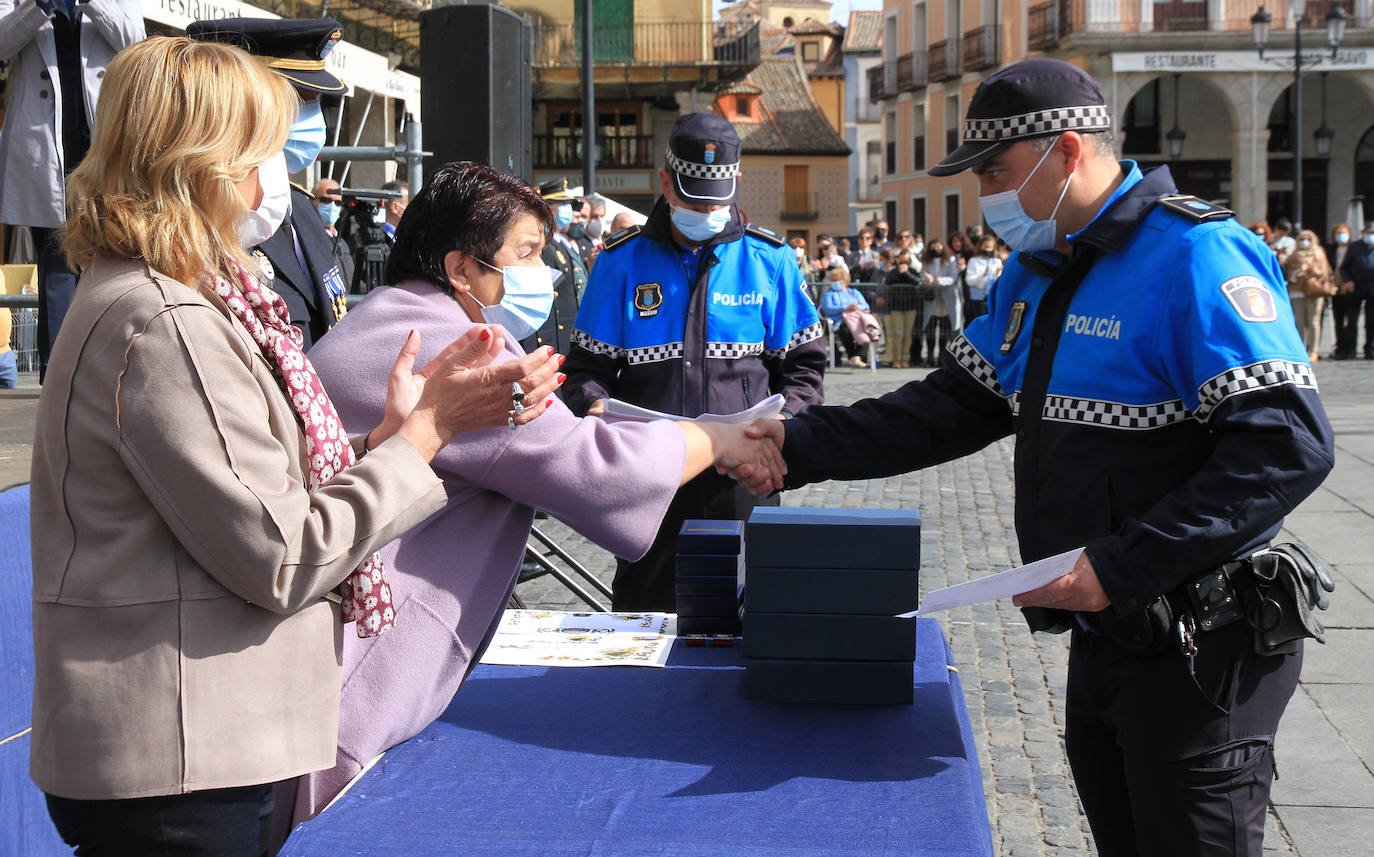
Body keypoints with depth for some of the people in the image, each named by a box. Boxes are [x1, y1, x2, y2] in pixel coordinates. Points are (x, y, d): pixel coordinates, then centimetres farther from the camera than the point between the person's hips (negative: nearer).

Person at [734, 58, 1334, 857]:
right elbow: (955, 406, 13)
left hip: (1200, 650, -9)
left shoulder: (1196, 258, -18)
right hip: (1104, 641, 9)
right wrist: (802, 445, 1)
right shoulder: (1036, 273, 12)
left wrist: (1121, 566, -27)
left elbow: (1289, 445, -25)